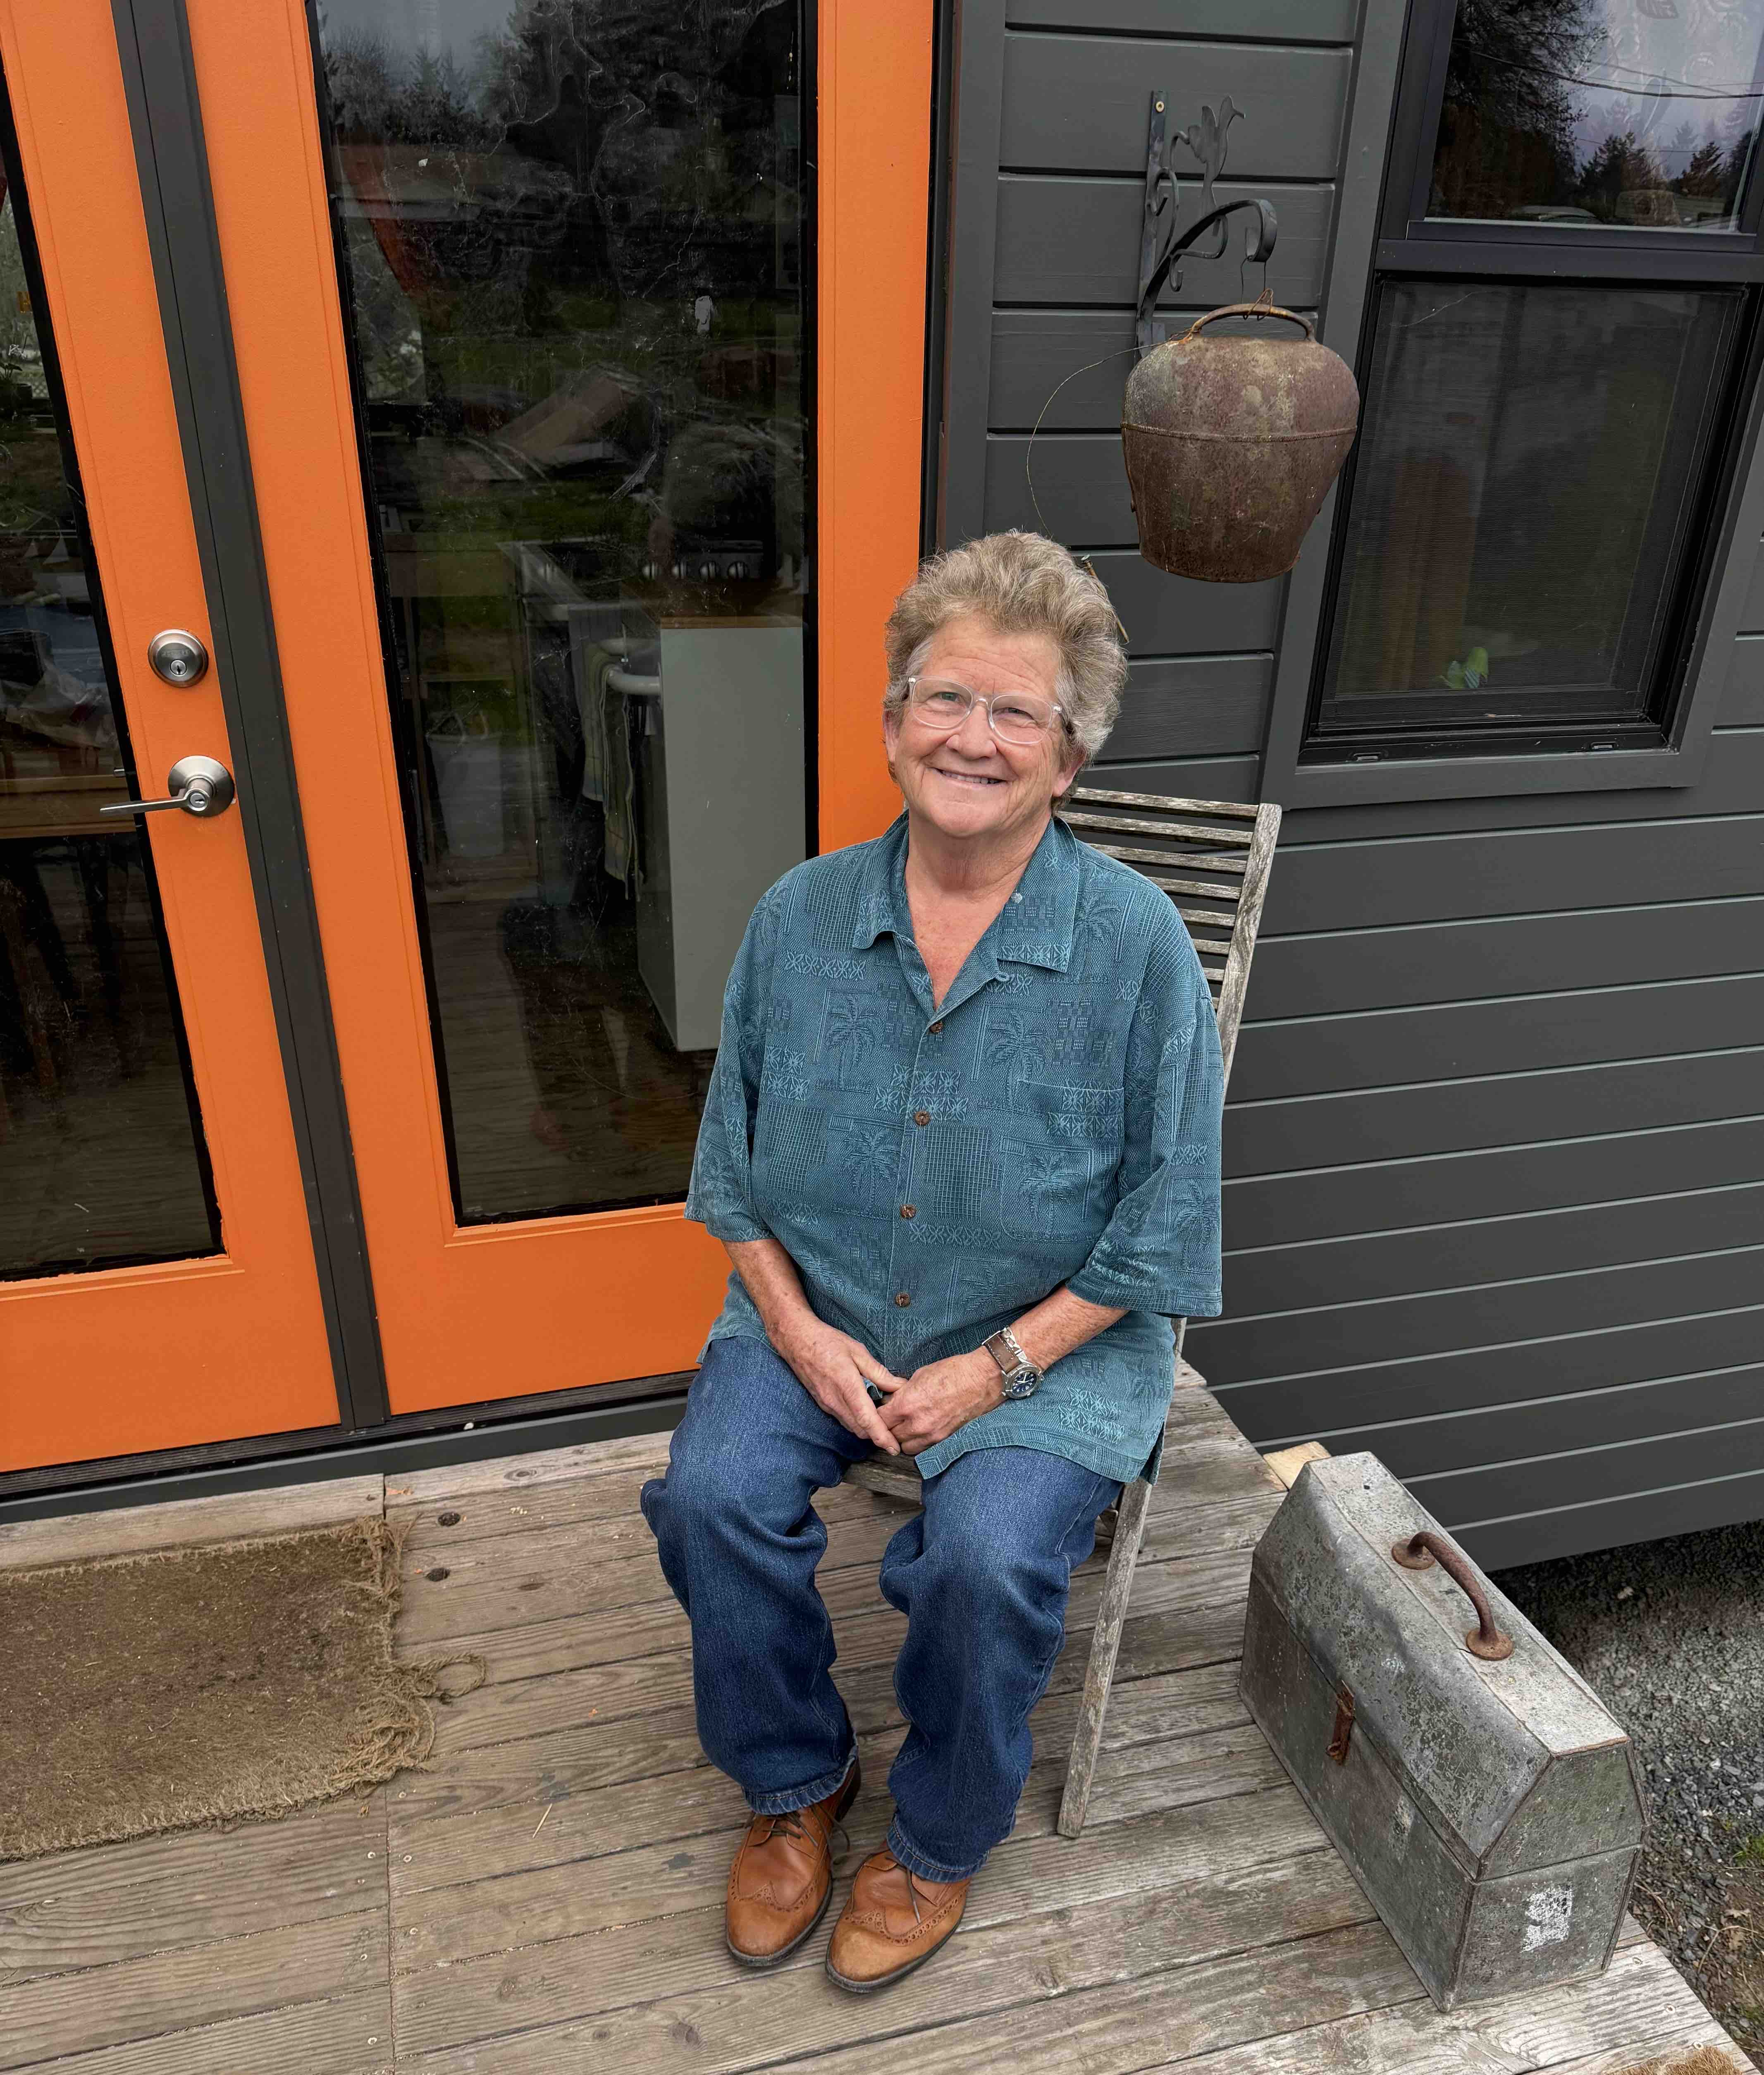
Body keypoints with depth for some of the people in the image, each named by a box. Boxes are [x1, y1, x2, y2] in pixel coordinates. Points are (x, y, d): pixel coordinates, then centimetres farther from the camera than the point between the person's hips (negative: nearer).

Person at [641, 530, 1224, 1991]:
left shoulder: (1134, 942, -12)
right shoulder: (801, 916, -2)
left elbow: (1161, 1226, -8)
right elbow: (736, 1165, 6)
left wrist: (998, 1365, -14)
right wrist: (800, 1329, -8)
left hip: (1052, 1340, -2)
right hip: (818, 1319, 3)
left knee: (988, 1557, -25)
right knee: (709, 1495, -19)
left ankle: (940, 1842, 11)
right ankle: (799, 1782, 13)